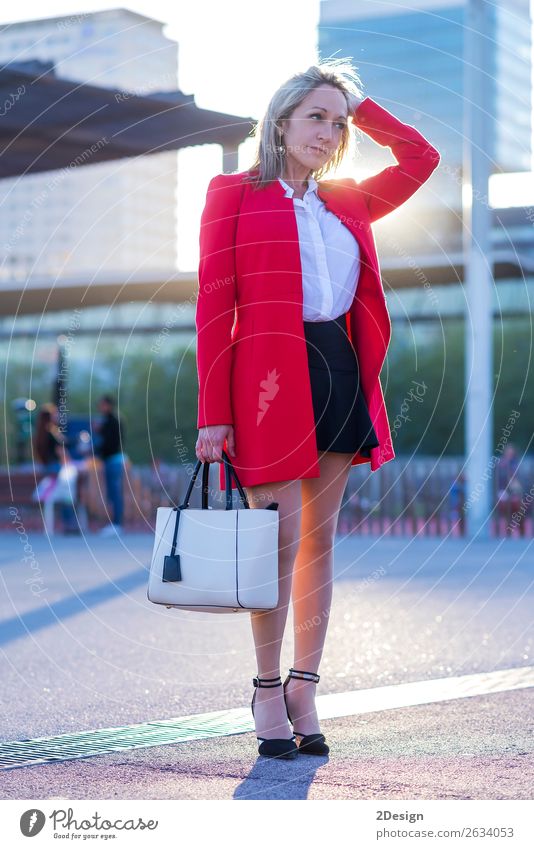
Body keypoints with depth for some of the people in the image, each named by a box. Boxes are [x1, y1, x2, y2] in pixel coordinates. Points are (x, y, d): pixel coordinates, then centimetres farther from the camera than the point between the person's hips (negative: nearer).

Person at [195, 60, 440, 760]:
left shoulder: (347, 204, 17)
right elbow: (214, 306, -3)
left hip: (339, 375, 5)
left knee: (320, 539, 5)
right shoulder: (235, 194, 3)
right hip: (269, 378, -5)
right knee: (282, 540, -7)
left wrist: (355, 104, 17)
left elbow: (421, 157, 23)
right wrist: (214, 414, -10)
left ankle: (303, 690, 11)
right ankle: (267, 690, 7)